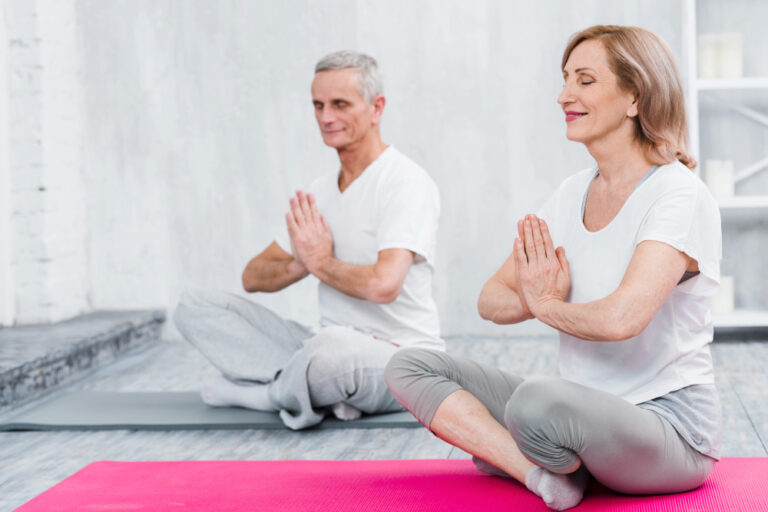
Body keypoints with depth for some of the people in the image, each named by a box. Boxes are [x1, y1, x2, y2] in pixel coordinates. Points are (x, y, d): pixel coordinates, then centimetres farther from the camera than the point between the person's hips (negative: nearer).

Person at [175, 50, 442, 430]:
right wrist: (301, 264, -8)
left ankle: (265, 391, -10)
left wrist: (321, 262, -9)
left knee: (332, 347, -44)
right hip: (330, 349, 8)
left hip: (400, 357, -8)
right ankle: (319, 390, -16)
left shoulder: (405, 182, -12)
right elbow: (253, 277, 15)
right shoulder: (320, 192, 14)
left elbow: (383, 284, -29)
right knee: (195, 307, -1)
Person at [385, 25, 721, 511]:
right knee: (411, 366, -2)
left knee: (538, 399, -40)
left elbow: (620, 318, -30)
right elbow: (492, 299, 11)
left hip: (671, 427, -8)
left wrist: (545, 304, -9)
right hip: (583, 411, 8)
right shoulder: (574, 192, 10)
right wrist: (538, 297, -12)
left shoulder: (679, 196, -14)